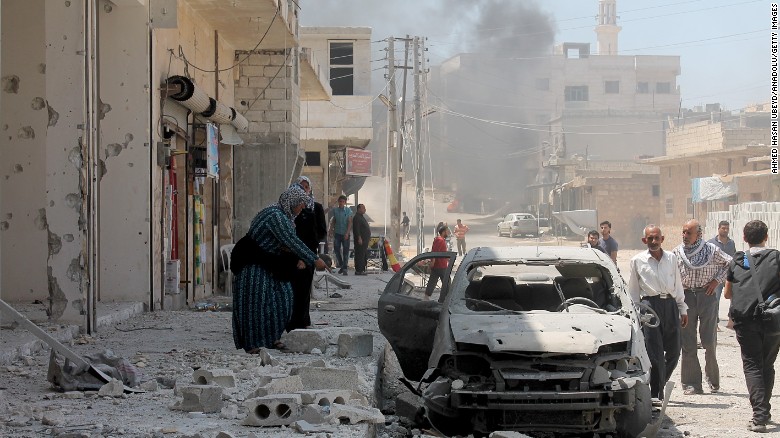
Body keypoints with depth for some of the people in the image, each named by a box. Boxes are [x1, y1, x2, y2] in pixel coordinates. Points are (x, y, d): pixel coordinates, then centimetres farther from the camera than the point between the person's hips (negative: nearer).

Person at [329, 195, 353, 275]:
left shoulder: (348, 210, -1)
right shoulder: (335, 210, 7)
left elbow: (350, 222, -6)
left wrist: (347, 233, -15)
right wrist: (331, 229, 5)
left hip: (345, 233, -3)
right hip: (337, 233, 3)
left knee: (345, 251, -4)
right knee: (336, 249, 2)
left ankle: (344, 268, -3)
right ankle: (341, 266, 19)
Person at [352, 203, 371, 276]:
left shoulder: (361, 217, 22)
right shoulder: (357, 217, -12)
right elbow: (356, 229, -20)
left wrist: (368, 238, 26)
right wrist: (359, 238, -25)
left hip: (364, 240, 11)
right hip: (360, 240, -11)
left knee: (364, 255, 12)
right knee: (360, 255, -11)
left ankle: (362, 270, 16)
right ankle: (358, 270, -12)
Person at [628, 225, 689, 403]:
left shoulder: (671, 258, 12)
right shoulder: (637, 261, 5)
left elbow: (678, 285, 19)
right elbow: (633, 290, 10)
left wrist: (683, 309, 17)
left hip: (670, 304, 3)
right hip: (650, 305, -3)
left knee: (673, 352, 5)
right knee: (655, 353, -8)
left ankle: (659, 384, 25)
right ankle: (656, 393, -3)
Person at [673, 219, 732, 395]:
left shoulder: (711, 250, -1)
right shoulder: (677, 252, 6)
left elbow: (729, 263, 11)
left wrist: (716, 280, 1)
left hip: (706, 296, -2)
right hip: (685, 296, 2)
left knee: (709, 341, -4)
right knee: (688, 342, -1)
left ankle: (713, 380, 16)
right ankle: (691, 384, 3)